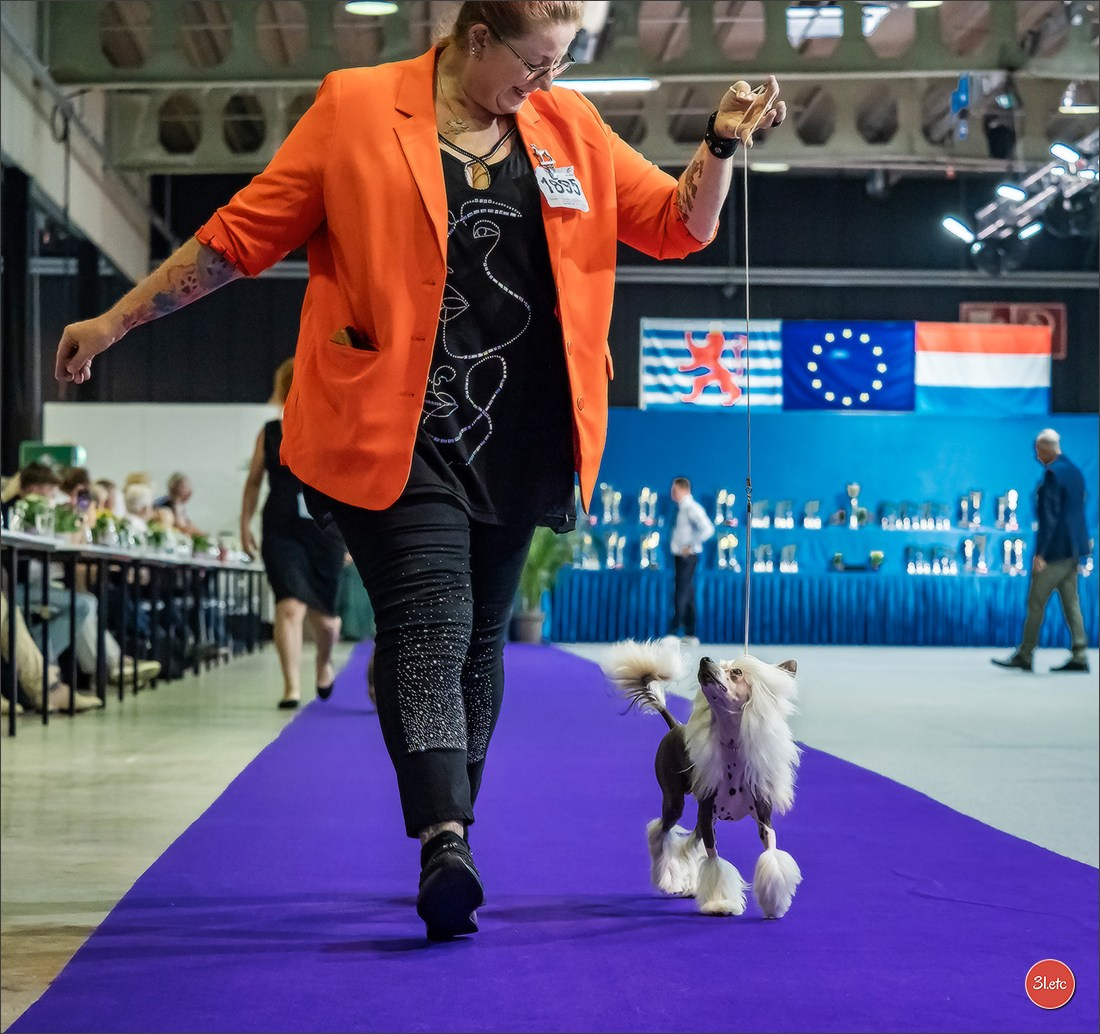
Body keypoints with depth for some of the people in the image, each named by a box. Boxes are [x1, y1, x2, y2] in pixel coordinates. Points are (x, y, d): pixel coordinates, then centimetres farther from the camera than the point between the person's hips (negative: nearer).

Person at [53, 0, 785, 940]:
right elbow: (246, 233, 2)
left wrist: (724, 144, -4)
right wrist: (116, 322, 4)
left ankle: (451, 839, 21)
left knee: (479, 636, 10)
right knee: (429, 623, -16)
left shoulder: (571, 126, 10)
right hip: (395, 436, -4)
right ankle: (445, 841, -25)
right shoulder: (356, 111, -1)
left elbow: (679, 226, 15)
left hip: (516, 441, 4)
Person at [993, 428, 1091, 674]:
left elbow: (1049, 515, -21)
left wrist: (1040, 552, -20)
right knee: (1071, 601, 10)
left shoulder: (1052, 473, -16)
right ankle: (1079, 656, 7)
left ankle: (1025, 655, 4)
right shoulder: (1075, 471, 12)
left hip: (1055, 547, -9)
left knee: (1036, 602, -1)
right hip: (1074, 548, 9)